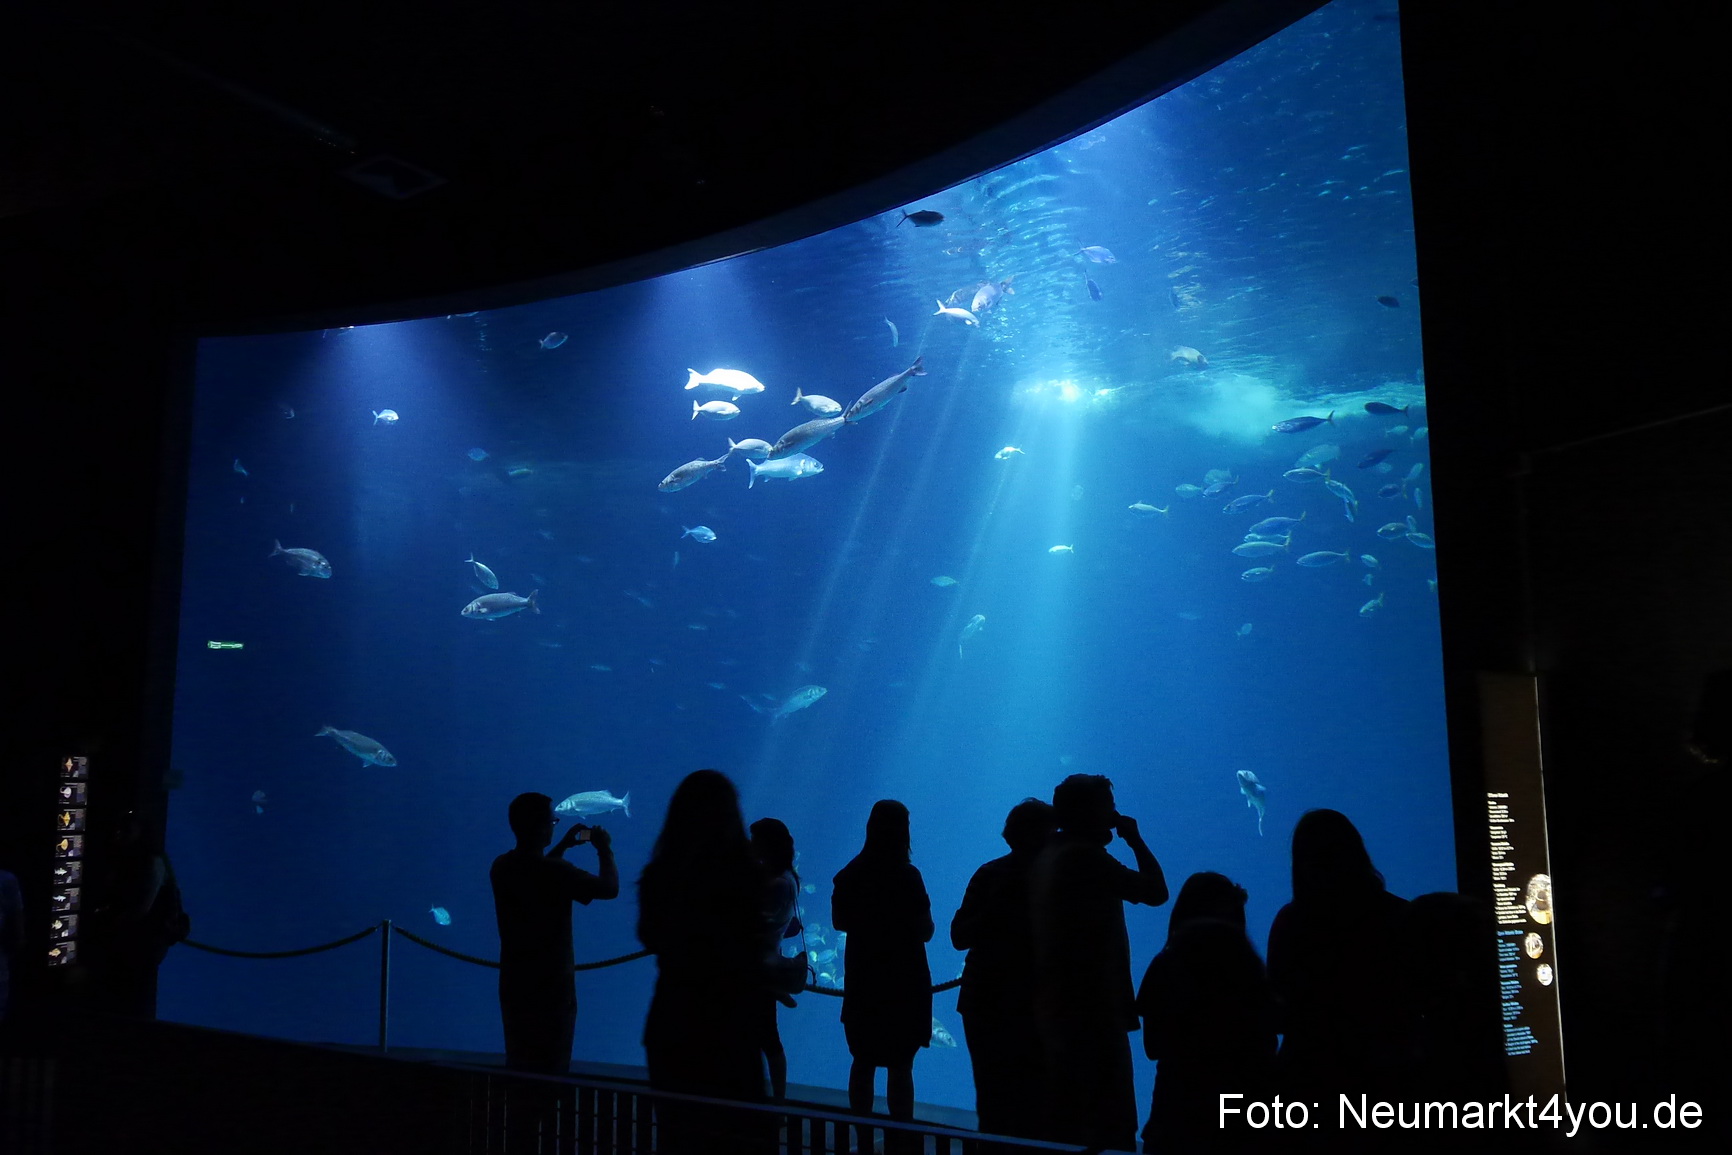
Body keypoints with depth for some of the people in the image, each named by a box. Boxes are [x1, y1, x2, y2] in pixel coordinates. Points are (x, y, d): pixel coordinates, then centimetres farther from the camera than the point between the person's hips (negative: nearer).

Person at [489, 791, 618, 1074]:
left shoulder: (501, 867, 0)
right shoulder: (556, 872, -22)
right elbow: (610, 888, -17)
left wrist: (564, 845, 22)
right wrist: (604, 849, -2)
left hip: (513, 986, 7)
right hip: (551, 988, -7)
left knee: (518, 1067, 16)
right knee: (550, 1071, 4)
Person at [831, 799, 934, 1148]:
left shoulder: (849, 875, 0)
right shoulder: (907, 876, -16)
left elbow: (839, 921, 12)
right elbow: (926, 930, -13)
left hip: (863, 981, 5)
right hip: (903, 982, -5)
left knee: (863, 1062, 15)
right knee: (900, 1066, 1)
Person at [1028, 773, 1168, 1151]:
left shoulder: (1048, 858, 12)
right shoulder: (1088, 856, -16)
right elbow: (1156, 891, -10)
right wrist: (1136, 839, 0)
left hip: (1056, 1005, 10)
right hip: (1092, 1008, -9)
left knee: (1065, 1119, 15)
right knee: (1111, 1124, -5)